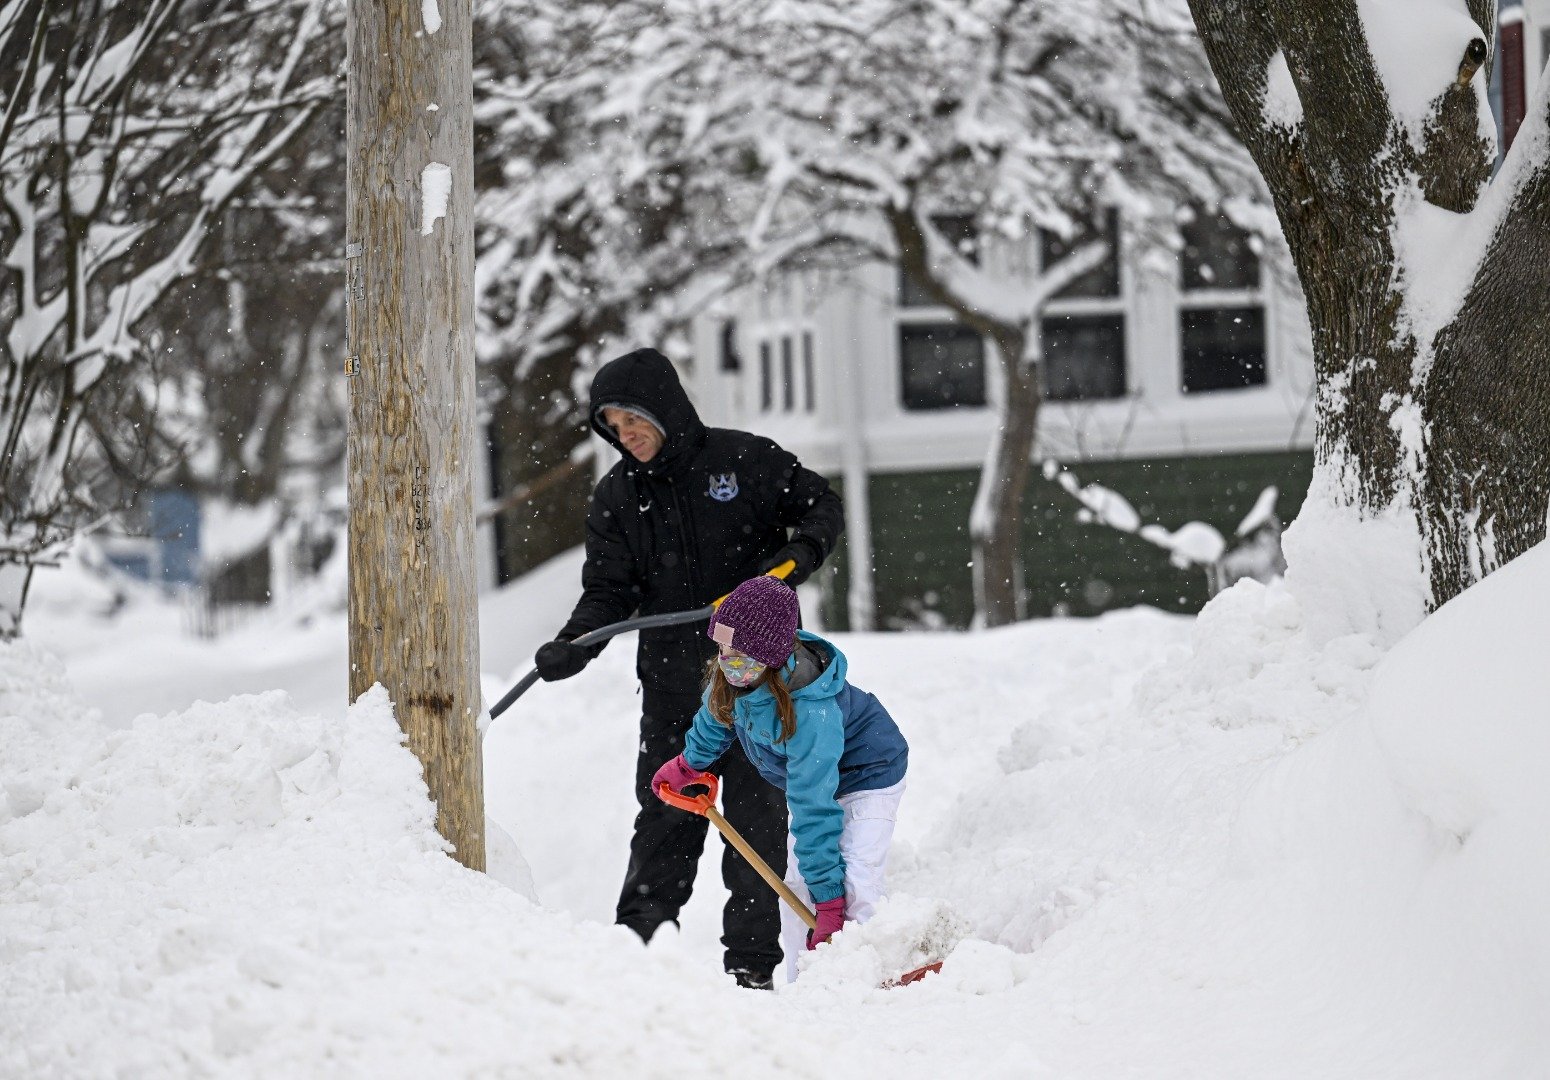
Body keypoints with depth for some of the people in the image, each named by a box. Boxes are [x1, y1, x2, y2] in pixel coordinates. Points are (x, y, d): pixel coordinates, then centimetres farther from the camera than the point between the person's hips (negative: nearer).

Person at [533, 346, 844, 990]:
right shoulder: (615, 498, 5)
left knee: (756, 815, 1)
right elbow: (609, 591, 2)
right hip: (673, 684, 2)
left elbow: (822, 507, 6)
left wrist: (798, 554, -15)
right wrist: (573, 646, -16)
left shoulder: (746, 460, -4)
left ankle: (752, 959, 6)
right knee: (665, 819, 2)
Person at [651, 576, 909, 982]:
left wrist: (829, 902, -38)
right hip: (813, 779, 8)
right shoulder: (734, 676, -21)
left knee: (854, 887, -23)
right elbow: (717, 714, 6)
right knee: (797, 887, 1)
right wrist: (689, 764, 22)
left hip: (868, 777, -7)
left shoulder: (810, 711, -42)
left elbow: (814, 811, -41)